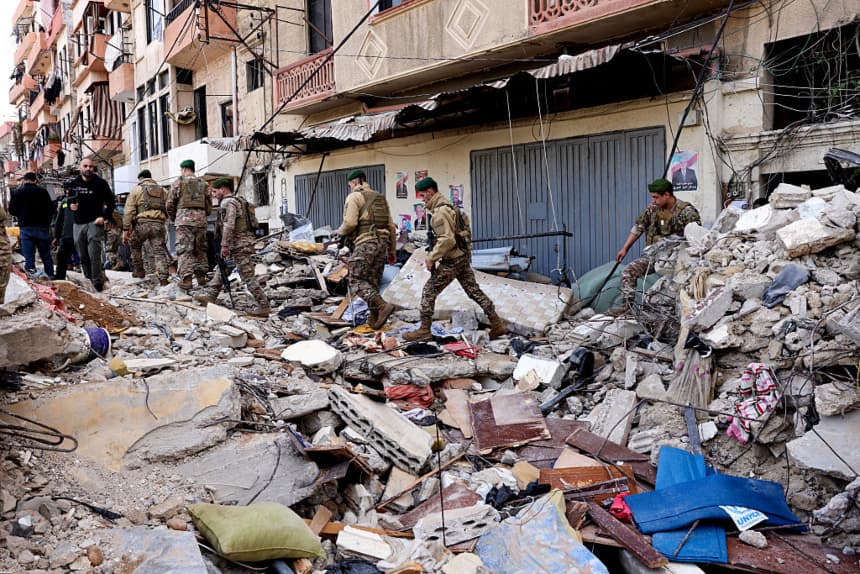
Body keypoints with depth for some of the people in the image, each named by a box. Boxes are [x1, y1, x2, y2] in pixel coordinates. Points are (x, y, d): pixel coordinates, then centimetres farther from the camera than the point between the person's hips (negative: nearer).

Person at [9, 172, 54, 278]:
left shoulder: (17, 192, 2)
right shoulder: (43, 191, 0)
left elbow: (12, 210, 5)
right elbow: (51, 209, 1)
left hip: (26, 228, 0)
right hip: (42, 227, 0)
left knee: (29, 257, 0)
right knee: (46, 256, 9)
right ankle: (51, 277, 10)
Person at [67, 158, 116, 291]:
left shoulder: (100, 183, -2)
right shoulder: (74, 183, 10)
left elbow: (111, 201, 1)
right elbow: (70, 198, 26)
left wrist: (104, 217, -8)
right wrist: (71, 204, 2)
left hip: (95, 223, -5)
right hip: (78, 224, 5)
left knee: (94, 254, -13)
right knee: (83, 255, 7)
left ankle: (98, 282, -9)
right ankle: (89, 278, 16)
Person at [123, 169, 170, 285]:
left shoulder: (136, 190, 9)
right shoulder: (162, 191, 20)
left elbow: (129, 211, 2)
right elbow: (168, 210, 12)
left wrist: (126, 229, 2)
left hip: (142, 224, -2)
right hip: (159, 224, 2)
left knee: (135, 245, 24)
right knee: (159, 251, 0)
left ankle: (139, 270, 26)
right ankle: (163, 278, -11)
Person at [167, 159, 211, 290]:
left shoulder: (179, 182, 2)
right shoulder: (202, 184, 13)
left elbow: (170, 204, 3)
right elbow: (209, 206, 14)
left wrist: (173, 218, 19)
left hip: (184, 219, -4)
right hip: (201, 220, 4)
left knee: (184, 250, -5)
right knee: (200, 249, 12)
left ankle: (186, 279, -12)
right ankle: (201, 276, 12)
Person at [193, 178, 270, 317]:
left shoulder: (227, 202, -11)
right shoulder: (239, 201, 20)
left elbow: (228, 226, -22)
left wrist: (224, 246, -21)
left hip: (239, 244, -11)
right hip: (244, 243, 11)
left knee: (248, 277, -8)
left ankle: (264, 306, -6)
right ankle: (210, 295, 24)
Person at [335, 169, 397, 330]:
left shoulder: (354, 197, 0)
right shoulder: (380, 198, 21)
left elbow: (350, 223, -13)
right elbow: (391, 227, 19)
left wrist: (340, 232, 9)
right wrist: (392, 251, 23)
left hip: (365, 243, -7)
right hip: (382, 242, 8)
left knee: (356, 281, -5)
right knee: (373, 282, 12)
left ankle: (383, 305, -21)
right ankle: (374, 317, 11)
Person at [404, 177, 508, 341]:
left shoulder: (439, 212, -17)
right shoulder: (447, 205, 15)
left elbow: (447, 240, -26)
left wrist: (431, 258, -18)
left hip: (451, 260, -10)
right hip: (463, 257, 10)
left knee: (429, 292, -1)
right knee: (474, 291, 12)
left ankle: (424, 330, 4)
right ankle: (497, 324, 13)